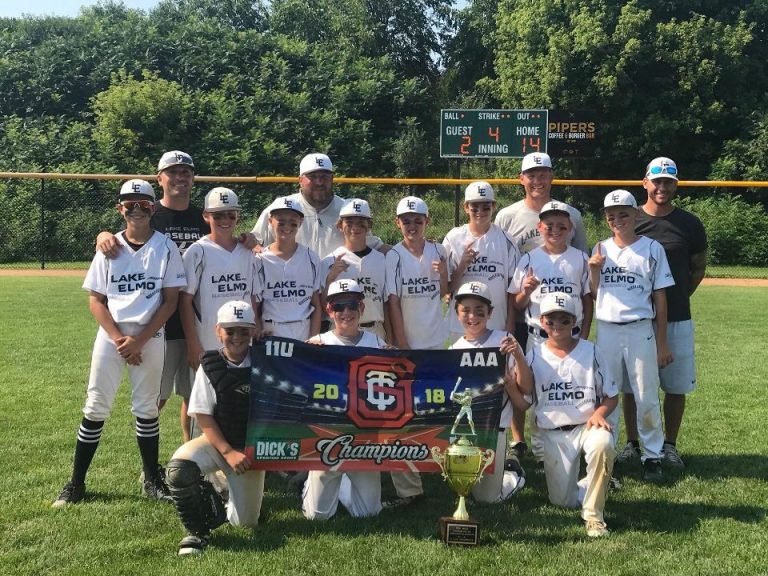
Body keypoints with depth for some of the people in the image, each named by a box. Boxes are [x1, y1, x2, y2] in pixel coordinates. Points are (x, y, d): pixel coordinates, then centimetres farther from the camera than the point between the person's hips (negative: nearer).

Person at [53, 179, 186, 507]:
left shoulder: (166, 248, -1)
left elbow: (171, 300, -3)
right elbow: (95, 299, 3)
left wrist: (139, 340, -11)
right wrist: (118, 338, -10)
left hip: (150, 338, -1)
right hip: (110, 336, 1)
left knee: (147, 409, 8)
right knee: (95, 409, 3)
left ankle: (152, 480, 20)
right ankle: (76, 483, 11)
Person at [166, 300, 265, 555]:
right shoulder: (209, 366, -5)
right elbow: (203, 417, -7)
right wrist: (228, 452, -16)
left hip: (250, 447, 0)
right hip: (216, 442, 0)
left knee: (245, 521, -4)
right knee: (178, 468, -30)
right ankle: (197, 530, -6)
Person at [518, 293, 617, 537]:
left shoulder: (590, 351, 2)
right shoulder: (535, 355, 5)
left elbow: (612, 396, 4)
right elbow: (523, 390, -12)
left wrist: (599, 412, -17)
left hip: (587, 426, -2)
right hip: (552, 435, 2)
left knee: (603, 444, -37)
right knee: (562, 500, -1)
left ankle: (593, 514, -19)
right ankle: (593, 484, 34)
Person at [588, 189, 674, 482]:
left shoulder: (652, 249, -1)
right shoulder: (601, 249, 7)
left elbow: (660, 296, 0)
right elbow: (594, 294, 10)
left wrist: (662, 341, 0)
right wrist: (594, 270, -10)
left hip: (640, 330, -3)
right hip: (606, 329, 3)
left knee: (647, 397, 2)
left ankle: (652, 455, 15)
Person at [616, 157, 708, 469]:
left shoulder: (690, 224, 2)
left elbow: (698, 268, 11)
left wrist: (678, 298, 6)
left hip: (677, 318, 0)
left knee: (677, 385, 6)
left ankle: (669, 446, 21)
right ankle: (632, 444, 20)